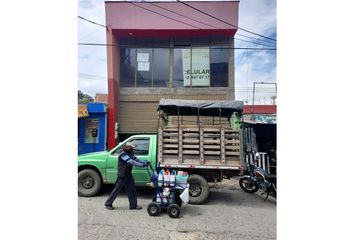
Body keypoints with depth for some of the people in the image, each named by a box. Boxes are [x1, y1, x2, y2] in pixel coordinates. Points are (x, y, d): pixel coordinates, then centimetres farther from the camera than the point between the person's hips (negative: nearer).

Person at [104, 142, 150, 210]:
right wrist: (142, 165, -33)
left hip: (128, 175, 9)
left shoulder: (130, 154, 8)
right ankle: (108, 203, 19)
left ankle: (133, 205, 16)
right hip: (122, 176, -9)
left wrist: (144, 162, -15)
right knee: (117, 189, 2)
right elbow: (131, 162, -30)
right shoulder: (123, 155, -21)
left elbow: (136, 159, 2)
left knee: (131, 190, 8)